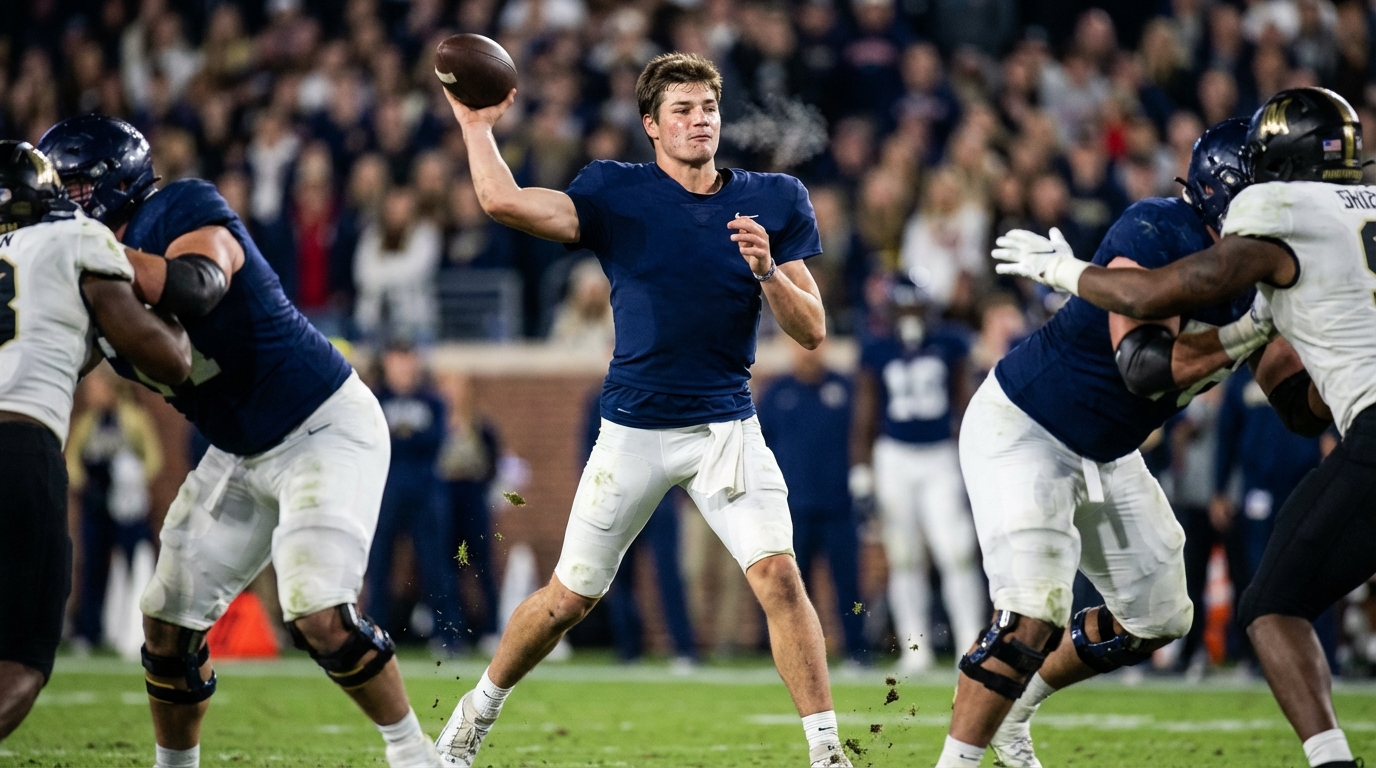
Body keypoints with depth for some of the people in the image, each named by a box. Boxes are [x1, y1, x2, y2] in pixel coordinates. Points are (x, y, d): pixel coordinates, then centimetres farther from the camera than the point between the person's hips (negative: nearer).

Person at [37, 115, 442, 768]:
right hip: (241, 456, 9)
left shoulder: (183, 211, -20)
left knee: (318, 616, -20)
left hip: (326, 430, -8)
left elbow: (198, 288, -41)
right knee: (167, 619, 4)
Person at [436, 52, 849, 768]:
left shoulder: (772, 201, 3)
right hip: (633, 432, -1)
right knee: (569, 596, 6)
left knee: (779, 576, -17)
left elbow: (811, 330, 0)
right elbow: (503, 201, -15)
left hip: (726, 427, 1)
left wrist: (767, 271, -18)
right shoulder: (615, 193, -2)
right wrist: (475, 123, -4)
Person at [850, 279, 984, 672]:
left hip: (941, 460, 0)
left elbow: (964, 403, 11)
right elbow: (865, 416, 6)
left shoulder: (949, 346, 4)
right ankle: (914, 646, 7)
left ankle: (971, 643, -8)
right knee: (904, 558, 3)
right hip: (895, 458, 0)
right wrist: (860, 468, 2)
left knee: (956, 551, -10)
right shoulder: (876, 353, 3)